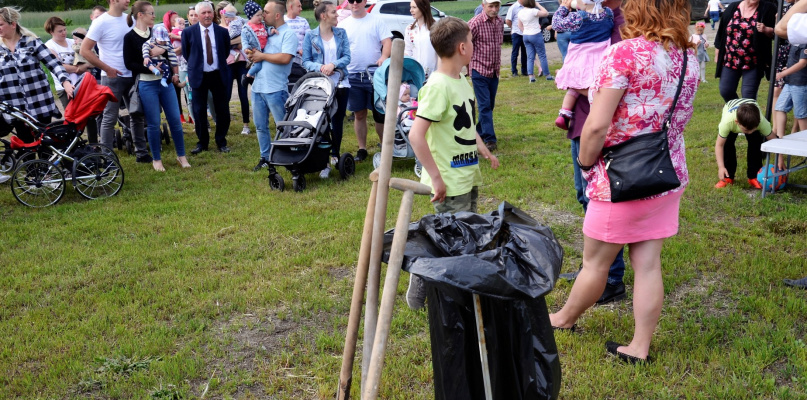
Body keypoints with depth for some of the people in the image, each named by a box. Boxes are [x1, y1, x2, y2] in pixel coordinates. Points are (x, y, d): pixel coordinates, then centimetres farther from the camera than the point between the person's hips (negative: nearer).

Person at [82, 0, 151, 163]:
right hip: (113, 77, -6)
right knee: (110, 118, 0)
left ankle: (141, 153, 23)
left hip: (132, 76, 6)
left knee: (137, 116, 12)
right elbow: (85, 50, -12)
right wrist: (107, 69, -13)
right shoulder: (101, 22, -11)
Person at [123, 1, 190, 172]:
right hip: (147, 85, -4)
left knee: (175, 119, 4)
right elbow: (129, 63, -9)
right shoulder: (130, 37, -4)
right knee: (154, 123, 1)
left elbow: (171, 52, 14)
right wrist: (150, 68, -19)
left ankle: (181, 155, 16)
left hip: (166, 82, 4)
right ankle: (156, 159, 14)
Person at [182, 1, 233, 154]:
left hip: (218, 75, 1)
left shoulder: (223, 32, 0)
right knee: (199, 111, 4)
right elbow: (186, 53, 8)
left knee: (223, 111, 5)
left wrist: (219, 63, 11)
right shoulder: (188, 32, -4)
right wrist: (195, 65, 10)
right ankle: (202, 142, 17)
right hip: (199, 76, -1)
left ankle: (221, 142, 19)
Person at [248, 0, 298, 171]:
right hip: (258, 86, 8)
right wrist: (252, 55, -2)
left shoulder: (288, 33, -7)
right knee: (260, 126, 14)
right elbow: (253, 52, 22)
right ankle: (265, 158, 25)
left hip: (275, 89, -8)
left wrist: (262, 56, -11)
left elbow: (285, 58, -21)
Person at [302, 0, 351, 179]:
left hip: (340, 83, 2)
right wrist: (319, 67, -20)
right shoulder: (310, 35, 0)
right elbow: (306, 61, -2)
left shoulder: (341, 33, 6)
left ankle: (335, 155, 21)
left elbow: (347, 57, -1)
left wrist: (333, 64, -19)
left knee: (338, 120, 7)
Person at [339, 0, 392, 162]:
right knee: (359, 114, 8)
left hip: (375, 75, -2)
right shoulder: (343, 24, 9)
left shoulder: (376, 21, 2)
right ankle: (362, 149, 18)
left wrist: (384, 57, -24)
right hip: (353, 76, 2)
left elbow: (387, 42, -5)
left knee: (380, 113, 2)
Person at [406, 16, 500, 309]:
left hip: (468, 176, 9)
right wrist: (436, 178, -23)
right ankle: (420, 287, 15)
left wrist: (483, 150, 15)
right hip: (449, 184, -9)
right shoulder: (438, 86, -20)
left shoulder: (462, 80, 8)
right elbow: (416, 135, -26)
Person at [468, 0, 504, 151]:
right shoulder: (475, 23, -15)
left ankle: (479, 132, 28)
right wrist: (470, 65, -4)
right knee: (484, 105, -8)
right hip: (479, 71, -6)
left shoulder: (500, 22, 6)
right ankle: (489, 139, -6)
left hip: (494, 71, 7)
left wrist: (497, 64, 16)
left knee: (490, 105, 13)